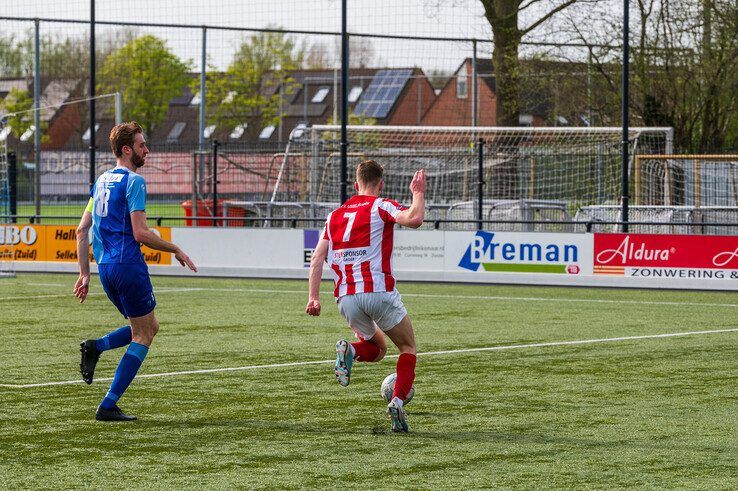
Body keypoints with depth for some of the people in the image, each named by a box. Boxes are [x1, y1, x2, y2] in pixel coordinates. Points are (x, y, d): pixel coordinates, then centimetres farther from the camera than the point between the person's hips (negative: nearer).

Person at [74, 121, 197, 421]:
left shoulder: (102, 181, 15)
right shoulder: (134, 182, -10)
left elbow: (82, 230, 16)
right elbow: (140, 233, -17)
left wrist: (85, 273, 19)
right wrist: (176, 250, -6)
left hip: (105, 268, 8)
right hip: (128, 265, -8)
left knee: (149, 327, 20)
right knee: (143, 335, 2)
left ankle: (95, 347, -3)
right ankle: (108, 406, -4)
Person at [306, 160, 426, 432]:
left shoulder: (335, 214, 18)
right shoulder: (380, 206, 1)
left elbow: (317, 258, 13)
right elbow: (414, 219, -19)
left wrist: (313, 297, 11)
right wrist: (418, 193, -2)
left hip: (346, 297, 5)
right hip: (379, 291, -5)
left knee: (377, 349, 25)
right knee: (408, 347, 13)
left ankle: (350, 351, -9)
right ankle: (398, 401, -9)